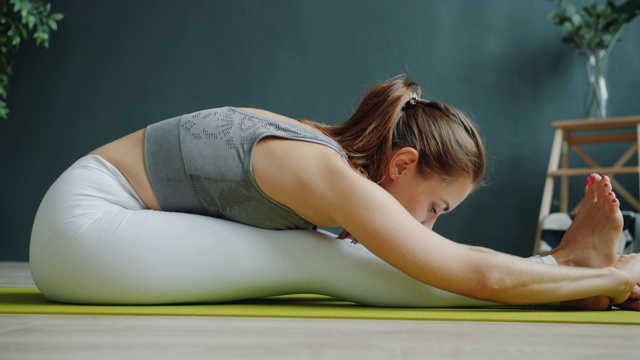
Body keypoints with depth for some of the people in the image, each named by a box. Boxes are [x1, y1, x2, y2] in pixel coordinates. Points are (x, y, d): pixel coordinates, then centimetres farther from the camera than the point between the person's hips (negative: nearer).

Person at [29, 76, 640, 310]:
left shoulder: (334, 150, 1)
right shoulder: (329, 173, -26)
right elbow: (475, 273, -25)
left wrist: (558, 259, 9)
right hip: (81, 224, -8)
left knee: (320, 256, -5)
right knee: (319, 261, -19)